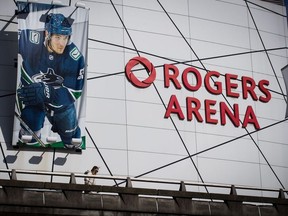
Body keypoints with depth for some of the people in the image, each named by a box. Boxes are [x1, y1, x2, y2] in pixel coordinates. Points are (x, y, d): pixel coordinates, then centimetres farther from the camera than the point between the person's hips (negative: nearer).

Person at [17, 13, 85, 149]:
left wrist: (45, 92, -40)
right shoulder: (32, 40, -32)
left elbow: (74, 91, -26)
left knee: (70, 132, 18)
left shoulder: (74, 56, -29)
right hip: (30, 91, -1)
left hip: (61, 97, 1)